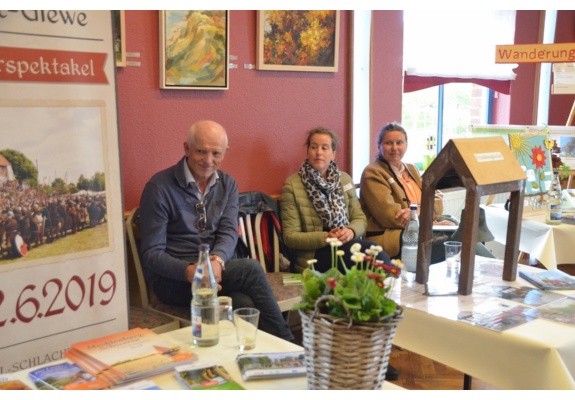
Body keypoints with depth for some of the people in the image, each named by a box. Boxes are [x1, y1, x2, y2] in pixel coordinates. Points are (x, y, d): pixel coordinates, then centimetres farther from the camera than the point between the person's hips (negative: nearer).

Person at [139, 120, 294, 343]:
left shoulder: (227, 185, 9)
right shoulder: (160, 188, -10)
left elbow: (229, 232, -2)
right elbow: (151, 254, -11)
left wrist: (217, 260, -26)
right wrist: (190, 271, -30)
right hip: (171, 279, -4)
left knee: (245, 304, -30)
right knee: (251, 269, -25)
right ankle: (287, 345, -12)